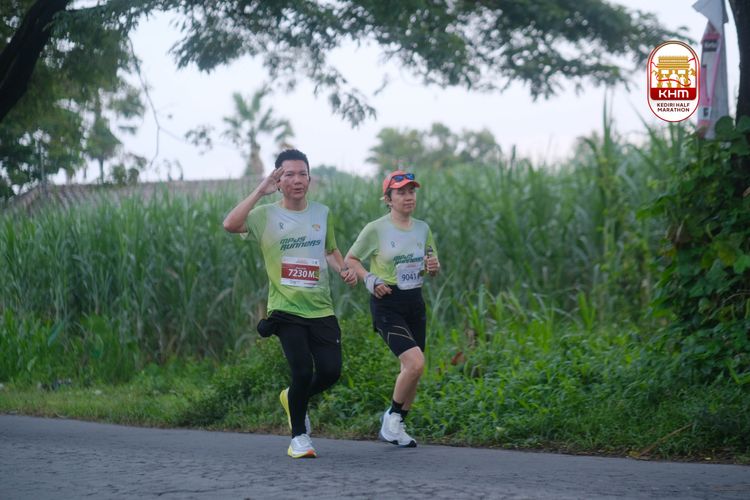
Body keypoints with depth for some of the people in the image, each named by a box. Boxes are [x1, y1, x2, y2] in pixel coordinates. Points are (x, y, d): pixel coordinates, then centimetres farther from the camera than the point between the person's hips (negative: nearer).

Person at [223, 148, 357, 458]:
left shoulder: (322, 213, 11)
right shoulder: (266, 215, -3)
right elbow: (230, 224, -22)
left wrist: (344, 270, 6)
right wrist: (260, 191, -21)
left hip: (321, 309, 4)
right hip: (286, 309, -4)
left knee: (330, 370, -5)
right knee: (302, 371, -15)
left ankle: (293, 398, 29)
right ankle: (299, 436, 8)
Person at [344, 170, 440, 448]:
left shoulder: (423, 229, 8)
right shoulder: (375, 229, -8)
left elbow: (431, 268, 19)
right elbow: (350, 259, 3)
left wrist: (434, 267, -5)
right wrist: (369, 279, -13)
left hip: (415, 302, 6)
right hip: (387, 304, -6)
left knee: (412, 370, 8)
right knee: (415, 363, -21)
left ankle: (395, 426, 25)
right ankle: (392, 417, 1)